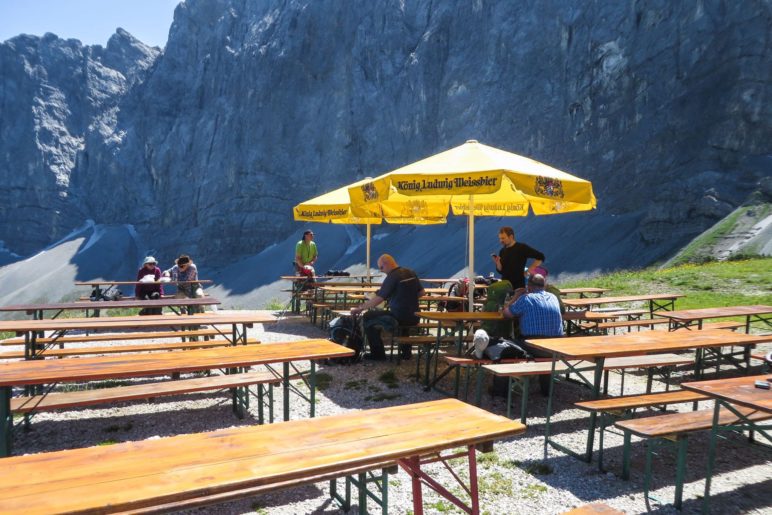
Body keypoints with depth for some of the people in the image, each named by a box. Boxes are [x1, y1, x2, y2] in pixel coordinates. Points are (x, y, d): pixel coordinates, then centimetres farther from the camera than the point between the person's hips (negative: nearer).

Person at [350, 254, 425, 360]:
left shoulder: (392, 277, -16)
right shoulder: (411, 273, 7)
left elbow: (378, 299, -18)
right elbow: (421, 292, 15)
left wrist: (360, 308, -9)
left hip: (399, 318, -8)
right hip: (413, 317, 8)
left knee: (367, 317, 6)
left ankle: (378, 354, 10)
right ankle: (405, 352, 40)